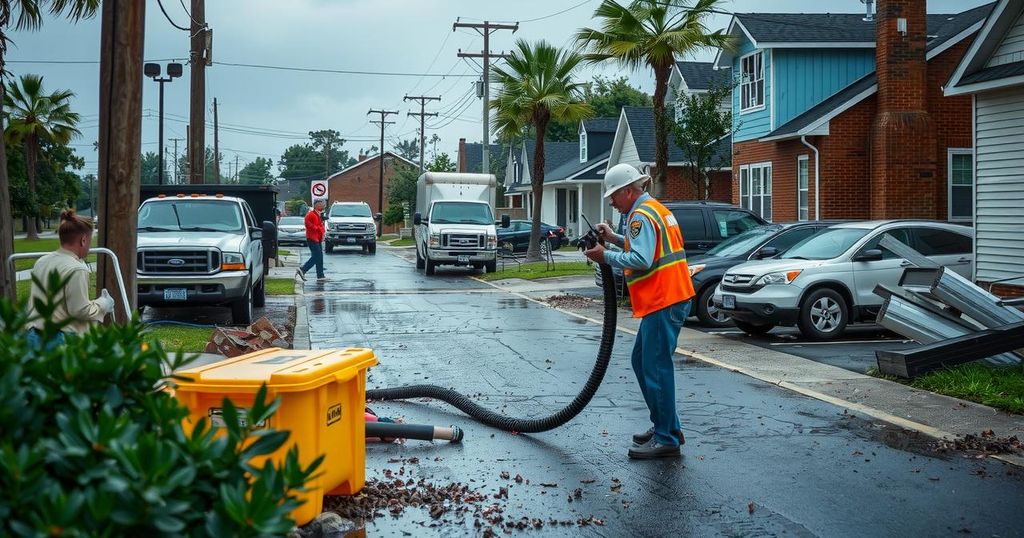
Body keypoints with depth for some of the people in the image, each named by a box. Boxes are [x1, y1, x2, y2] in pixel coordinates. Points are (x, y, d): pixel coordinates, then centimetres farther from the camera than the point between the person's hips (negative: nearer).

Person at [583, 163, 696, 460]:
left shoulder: (642, 215, -14)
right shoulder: (654, 209, 18)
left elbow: (641, 260, -25)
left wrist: (606, 256, -15)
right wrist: (614, 238, 16)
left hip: (663, 303, -11)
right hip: (668, 299, 11)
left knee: (656, 369, -7)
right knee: (642, 362, 18)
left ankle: (666, 440, -2)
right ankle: (666, 426, 25)